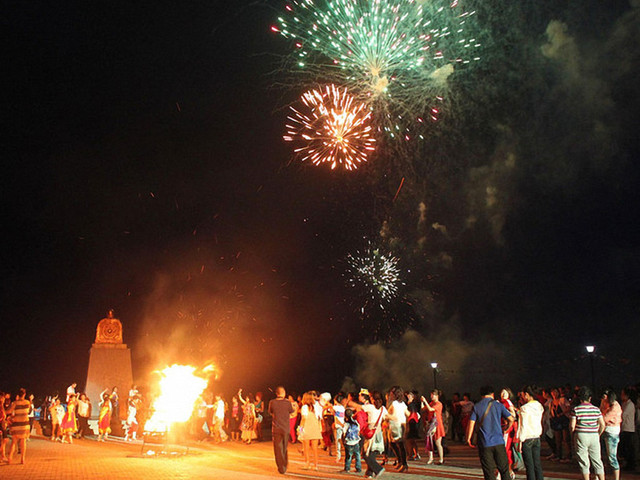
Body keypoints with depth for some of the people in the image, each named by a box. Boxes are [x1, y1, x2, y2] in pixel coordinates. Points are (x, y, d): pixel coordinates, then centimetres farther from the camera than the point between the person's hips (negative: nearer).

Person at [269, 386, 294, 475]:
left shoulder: (272, 402, -8)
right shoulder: (288, 402, -9)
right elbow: (291, 413, 6)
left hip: (276, 429, -1)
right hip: (286, 429, 1)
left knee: (278, 449, 5)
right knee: (285, 449, 18)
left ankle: (281, 468, 4)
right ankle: (285, 466, 28)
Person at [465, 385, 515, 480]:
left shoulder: (476, 407, 2)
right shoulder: (498, 405, 3)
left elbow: (471, 423, -6)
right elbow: (511, 419, -2)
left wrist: (468, 438, 4)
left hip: (484, 444, 0)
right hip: (498, 442, 0)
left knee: (489, 472, 5)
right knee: (504, 469, 10)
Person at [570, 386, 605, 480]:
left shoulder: (576, 409, -7)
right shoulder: (596, 409, 1)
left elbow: (572, 426, -9)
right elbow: (602, 425, -1)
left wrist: (573, 433, 11)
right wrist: (598, 435, 14)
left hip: (581, 436, -2)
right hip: (594, 435, 3)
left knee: (584, 462, 5)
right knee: (597, 461, 12)